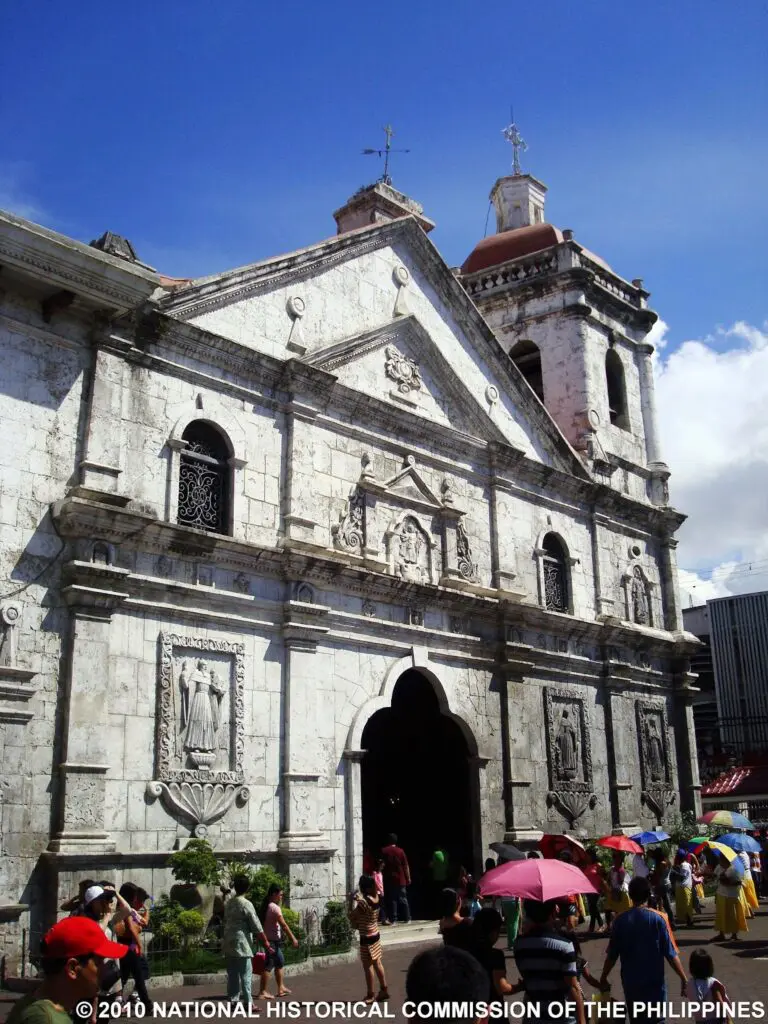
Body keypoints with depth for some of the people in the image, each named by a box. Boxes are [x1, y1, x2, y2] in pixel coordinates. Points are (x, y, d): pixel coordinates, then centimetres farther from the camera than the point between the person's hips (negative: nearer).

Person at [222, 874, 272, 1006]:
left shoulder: (228, 903, 9)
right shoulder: (246, 904, -12)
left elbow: (225, 921, 11)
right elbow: (257, 927, -11)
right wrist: (266, 945, -7)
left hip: (228, 944, 7)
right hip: (242, 944, -7)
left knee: (232, 974, 11)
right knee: (246, 974, -3)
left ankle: (233, 1000, 13)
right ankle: (247, 1002, -6)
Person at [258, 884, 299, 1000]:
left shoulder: (266, 906, 11)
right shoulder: (274, 907, -17)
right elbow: (283, 925, -19)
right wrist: (293, 938, -14)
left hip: (273, 939, 10)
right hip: (273, 940, -10)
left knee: (280, 962, 19)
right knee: (268, 965, -5)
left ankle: (281, 988, 26)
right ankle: (262, 992, -2)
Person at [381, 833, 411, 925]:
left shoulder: (383, 851, -3)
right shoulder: (400, 851, -2)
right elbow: (406, 866, -1)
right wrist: (408, 878, 7)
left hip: (389, 880, -1)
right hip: (400, 879, 1)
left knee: (391, 900, 3)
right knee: (403, 899, 9)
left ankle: (393, 919, 0)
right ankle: (406, 918, 12)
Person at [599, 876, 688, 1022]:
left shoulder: (621, 920, -5)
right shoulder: (658, 918, -11)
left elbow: (612, 955, -1)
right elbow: (670, 954, -11)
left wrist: (603, 978, 11)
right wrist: (683, 978, -1)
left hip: (630, 982, 2)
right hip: (654, 982, -2)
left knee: (636, 1018, 16)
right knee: (657, 1019, 7)